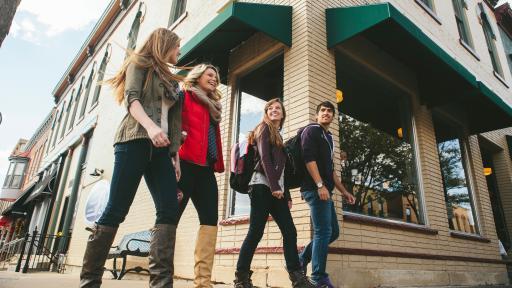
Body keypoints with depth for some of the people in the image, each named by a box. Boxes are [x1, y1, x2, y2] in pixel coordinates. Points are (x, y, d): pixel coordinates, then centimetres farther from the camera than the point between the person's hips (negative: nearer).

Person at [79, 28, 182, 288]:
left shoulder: (170, 80, 28)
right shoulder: (140, 63, 12)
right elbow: (132, 98, -6)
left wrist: (176, 155, 12)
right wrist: (150, 126, -24)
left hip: (160, 148, 6)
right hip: (135, 141, -6)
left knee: (169, 210, -9)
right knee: (116, 210, -8)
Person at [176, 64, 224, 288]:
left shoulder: (213, 106, 29)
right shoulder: (185, 96, 8)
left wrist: (218, 164, 13)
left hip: (206, 167, 8)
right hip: (187, 163, -7)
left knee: (210, 219, -2)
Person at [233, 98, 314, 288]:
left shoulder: (278, 136, 27)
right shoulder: (264, 129, 5)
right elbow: (264, 158, -10)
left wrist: (287, 195, 16)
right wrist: (274, 186, -18)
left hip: (276, 189, 8)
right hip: (263, 186, -8)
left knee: (289, 232, 1)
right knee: (256, 232, -9)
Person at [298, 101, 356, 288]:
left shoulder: (328, 138, 26)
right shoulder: (311, 130, -1)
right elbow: (309, 158, -16)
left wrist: (343, 191, 24)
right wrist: (320, 185, -23)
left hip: (324, 190, 10)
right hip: (315, 188, -10)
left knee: (333, 232, 11)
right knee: (323, 231, -9)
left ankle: (300, 260, 17)